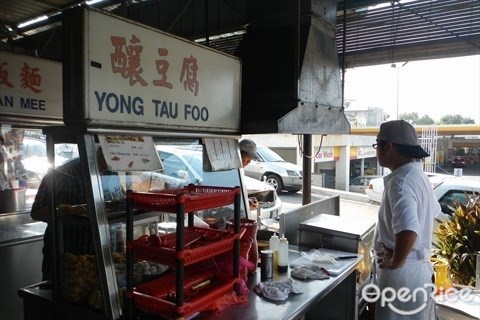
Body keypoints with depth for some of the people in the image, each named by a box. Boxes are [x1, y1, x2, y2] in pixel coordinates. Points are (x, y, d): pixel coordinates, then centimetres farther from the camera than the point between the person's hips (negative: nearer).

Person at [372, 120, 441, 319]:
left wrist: (395, 262, -21)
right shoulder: (417, 174, 7)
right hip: (419, 266, 9)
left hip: (402, 272, -9)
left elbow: (408, 231, -38)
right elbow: (433, 212, 22)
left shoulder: (400, 181, -24)